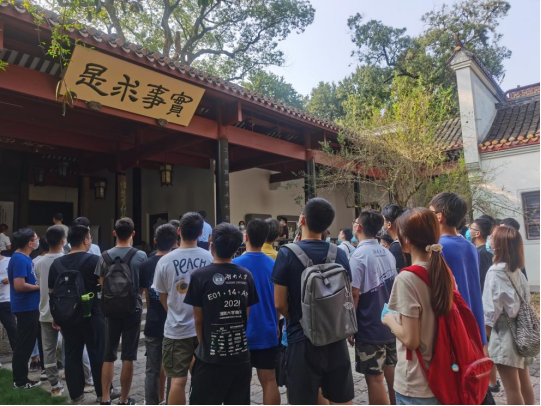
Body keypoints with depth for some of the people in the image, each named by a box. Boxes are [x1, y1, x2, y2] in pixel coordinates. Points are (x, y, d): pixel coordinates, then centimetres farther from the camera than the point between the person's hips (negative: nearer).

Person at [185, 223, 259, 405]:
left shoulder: (200, 276, -12)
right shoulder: (246, 276, -3)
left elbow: (198, 320, -5)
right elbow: (247, 316, 4)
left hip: (210, 358, -3)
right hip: (241, 356, 3)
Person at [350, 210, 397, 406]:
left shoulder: (359, 256, -18)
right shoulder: (388, 254, 5)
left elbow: (354, 295, -20)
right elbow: (394, 288, 13)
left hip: (369, 329, -7)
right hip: (390, 325, 7)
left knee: (375, 379, 5)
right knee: (392, 375, 18)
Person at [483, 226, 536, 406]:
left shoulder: (496, 271, -15)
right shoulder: (517, 271, 6)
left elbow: (492, 307, -15)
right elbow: (525, 300, 10)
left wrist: (486, 330, -7)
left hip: (505, 333, -8)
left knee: (512, 388, 2)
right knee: (525, 383, 17)